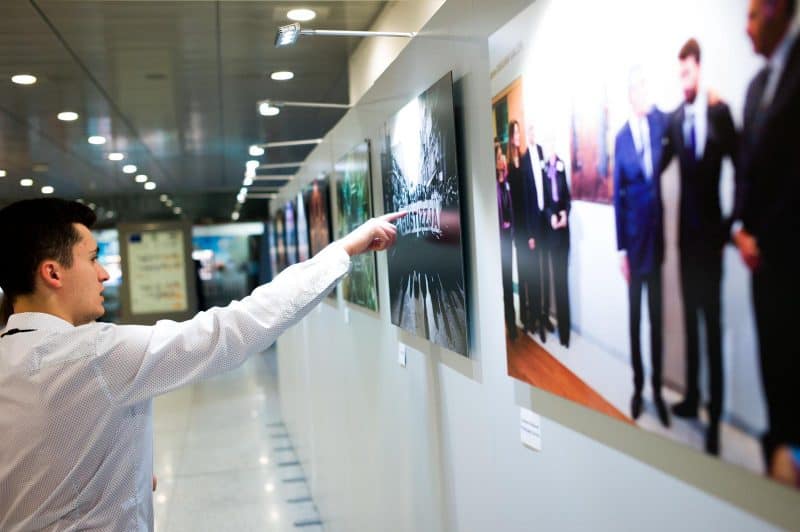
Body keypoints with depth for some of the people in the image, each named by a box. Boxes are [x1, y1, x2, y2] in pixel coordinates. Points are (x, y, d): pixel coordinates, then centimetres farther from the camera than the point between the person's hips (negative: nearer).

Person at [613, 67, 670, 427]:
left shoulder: (660, 121, 1)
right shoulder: (621, 137, -3)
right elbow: (617, 195, -1)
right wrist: (620, 249, -2)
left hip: (656, 231, 1)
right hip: (633, 236, -1)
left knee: (657, 316, 8)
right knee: (635, 316, 8)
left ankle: (657, 388, 19)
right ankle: (637, 386, 21)